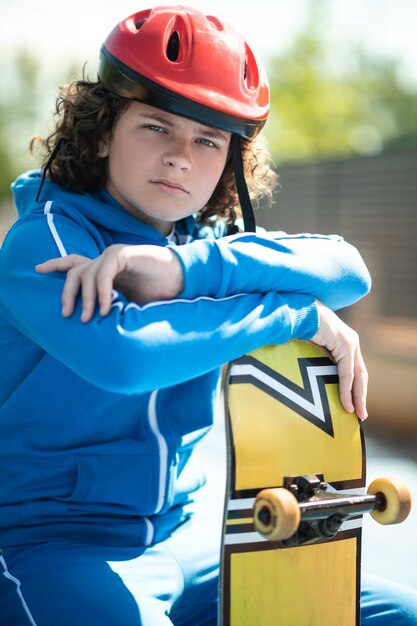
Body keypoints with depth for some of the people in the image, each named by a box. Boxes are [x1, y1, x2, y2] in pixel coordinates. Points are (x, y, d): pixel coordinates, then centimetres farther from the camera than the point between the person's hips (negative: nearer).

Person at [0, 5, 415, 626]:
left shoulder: (205, 245, 7)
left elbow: (348, 271, -11)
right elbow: (118, 355, -32)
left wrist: (182, 269, -24)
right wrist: (303, 316, -23)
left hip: (183, 544, 6)